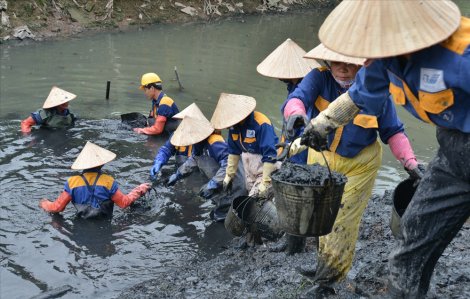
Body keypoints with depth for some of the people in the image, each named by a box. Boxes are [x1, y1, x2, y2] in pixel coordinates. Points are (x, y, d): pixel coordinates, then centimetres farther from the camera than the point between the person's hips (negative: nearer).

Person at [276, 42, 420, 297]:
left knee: (343, 221, -3)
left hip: (359, 165, -2)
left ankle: (328, 279, 15)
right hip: (321, 156, 3)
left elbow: (392, 131, -11)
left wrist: (410, 161, -24)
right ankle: (324, 264, 42)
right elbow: (295, 99, -38)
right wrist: (297, 113, -62)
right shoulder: (319, 78, -21)